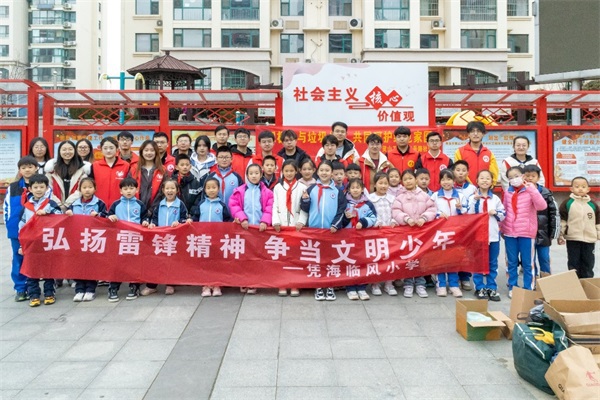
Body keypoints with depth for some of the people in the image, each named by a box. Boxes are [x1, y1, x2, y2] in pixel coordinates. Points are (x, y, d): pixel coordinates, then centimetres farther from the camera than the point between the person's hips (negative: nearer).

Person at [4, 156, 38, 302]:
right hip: (17, 230, 2)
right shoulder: (12, 188, 6)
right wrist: (9, 225, 3)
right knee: (18, 259, 7)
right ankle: (20, 289, 17)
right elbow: (6, 207, 10)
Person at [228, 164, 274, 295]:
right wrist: (242, 218, -12)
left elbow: (270, 208, -2)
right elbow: (233, 205, -2)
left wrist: (265, 221, -15)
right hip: (244, 227, 0)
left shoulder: (266, 192, 4)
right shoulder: (240, 191, 4)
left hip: (260, 228, 0)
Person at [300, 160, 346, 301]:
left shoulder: (337, 190, 3)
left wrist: (336, 225, -8)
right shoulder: (312, 188, 5)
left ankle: (330, 287, 15)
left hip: (331, 230, -1)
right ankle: (318, 287, 15)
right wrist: (305, 200, -12)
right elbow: (306, 209, 7)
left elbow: (341, 210, 1)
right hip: (314, 229, 1)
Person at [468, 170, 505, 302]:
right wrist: (475, 200, -20)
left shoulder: (496, 199, 6)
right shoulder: (472, 197, -2)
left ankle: (492, 288, 18)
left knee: (492, 263, 9)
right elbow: (469, 215, -13)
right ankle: (480, 288, 13)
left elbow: (503, 215, 10)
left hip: (493, 235, 3)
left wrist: (496, 213, -10)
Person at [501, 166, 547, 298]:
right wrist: (502, 228, 11)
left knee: (527, 263, 6)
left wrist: (532, 189, -26)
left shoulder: (530, 191, -6)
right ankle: (512, 288, 21)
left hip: (526, 233, -3)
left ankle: (528, 289, 17)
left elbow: (542, 206, -21)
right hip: (509, 233, 3)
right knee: (512, 263, 11)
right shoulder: (507, 192, 6)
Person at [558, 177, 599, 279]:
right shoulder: (567, 203, -3)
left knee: (588, 264, 10)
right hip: (572, 239, -2)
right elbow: (562, 221, -2)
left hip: (589, 240, 3)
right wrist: (560, 235, -4)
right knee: (573, 264, 6)